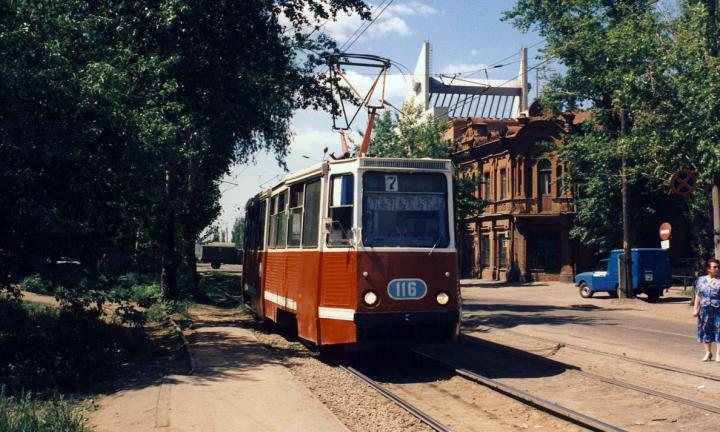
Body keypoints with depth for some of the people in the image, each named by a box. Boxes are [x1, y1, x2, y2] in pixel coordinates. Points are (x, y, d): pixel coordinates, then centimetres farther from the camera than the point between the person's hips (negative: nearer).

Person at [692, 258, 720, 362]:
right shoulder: (701, 280, 9)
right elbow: (698, 295, 12)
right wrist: (696, 308, 8)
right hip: (705, 310, 3)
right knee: (706, 331, 9)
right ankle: (708, 353, 23)